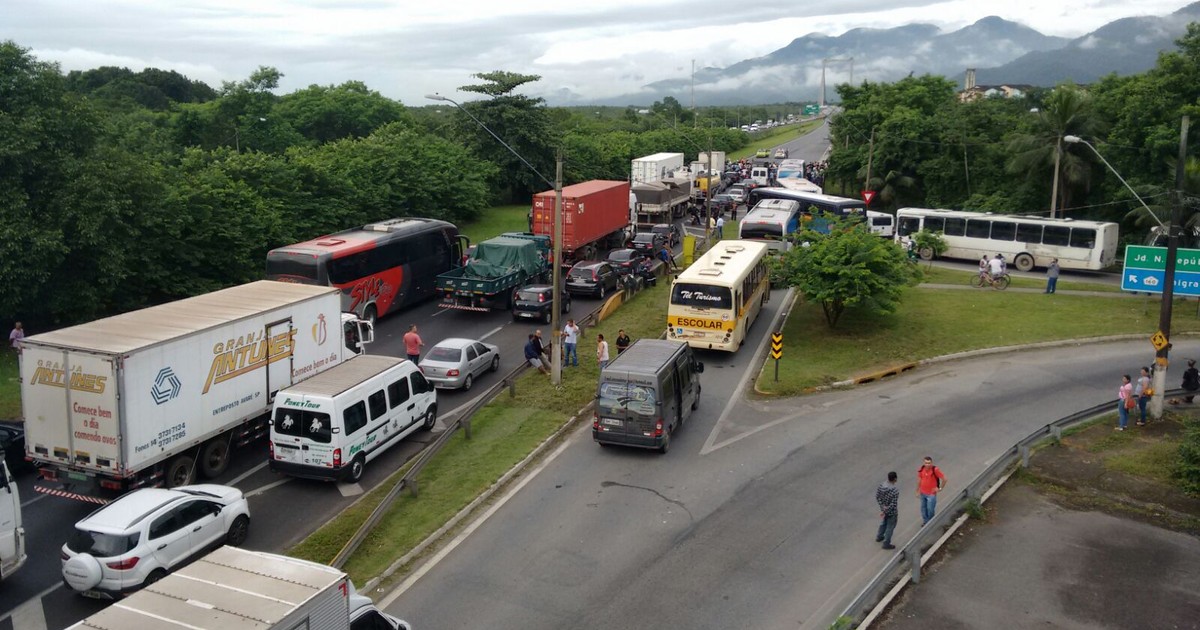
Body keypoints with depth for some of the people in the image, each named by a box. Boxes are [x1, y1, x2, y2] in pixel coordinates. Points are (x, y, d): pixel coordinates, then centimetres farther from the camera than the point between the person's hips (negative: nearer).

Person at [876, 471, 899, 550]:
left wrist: (883, 506, -8)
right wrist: (885, 512, -22)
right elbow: (893, 504, -30)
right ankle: (886, 544, 28)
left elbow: (877, 497, -5)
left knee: (883, 523, 30)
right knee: (890, 527, 14)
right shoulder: (895, 490, -31)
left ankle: (879, 537, 49)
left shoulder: (881, 486, -13)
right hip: (892, 512, -6)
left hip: (883, 509, 6)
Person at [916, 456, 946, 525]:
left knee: (930, 509, 1)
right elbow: (919, 480, 6)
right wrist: (917, 491, 11)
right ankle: (925, 521, 37)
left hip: (931, 494, -5)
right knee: (923, 508, 18)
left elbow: (944, 479, -12)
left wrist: (940, 488, -5)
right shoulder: (921, 469, -7)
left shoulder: (935, 470, -21)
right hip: (922, 493, 5)